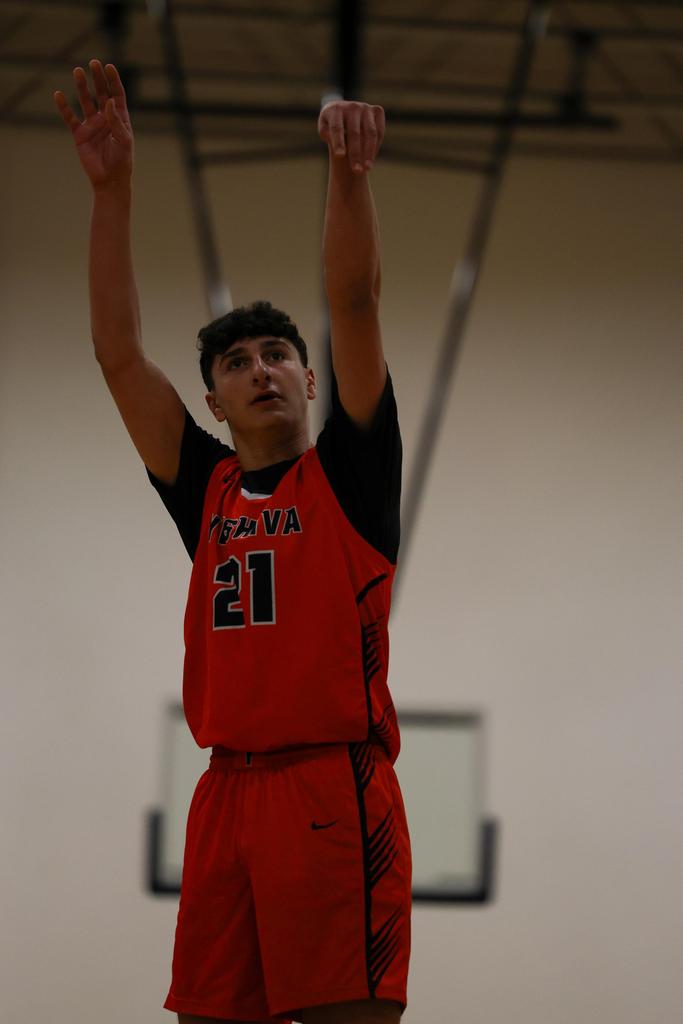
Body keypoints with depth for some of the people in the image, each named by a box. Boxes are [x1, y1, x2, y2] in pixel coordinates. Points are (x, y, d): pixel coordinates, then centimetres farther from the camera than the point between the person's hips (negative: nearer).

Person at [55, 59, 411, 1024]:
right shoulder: (206, 491, 19)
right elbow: (119, 354, 13)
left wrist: (349, 170, -15)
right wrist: (113, 190, 5)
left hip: (336, 790, -4)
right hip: (227, 792, 5)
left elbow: (354, 303, -2)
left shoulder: (348, 473, 10)